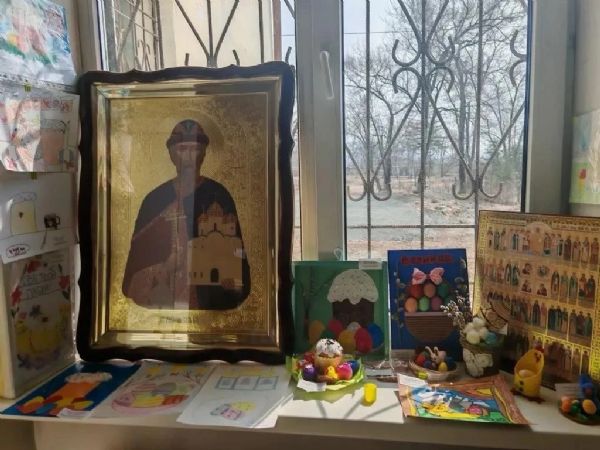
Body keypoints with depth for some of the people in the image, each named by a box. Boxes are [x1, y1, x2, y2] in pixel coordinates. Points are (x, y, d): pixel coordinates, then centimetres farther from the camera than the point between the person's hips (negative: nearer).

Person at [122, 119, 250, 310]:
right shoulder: (154, 199, 7)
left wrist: (237, 294, -8)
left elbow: (233, 249, -2)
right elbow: (138, 250, 11)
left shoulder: (219, 196, 0)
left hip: (210, 298, -2)